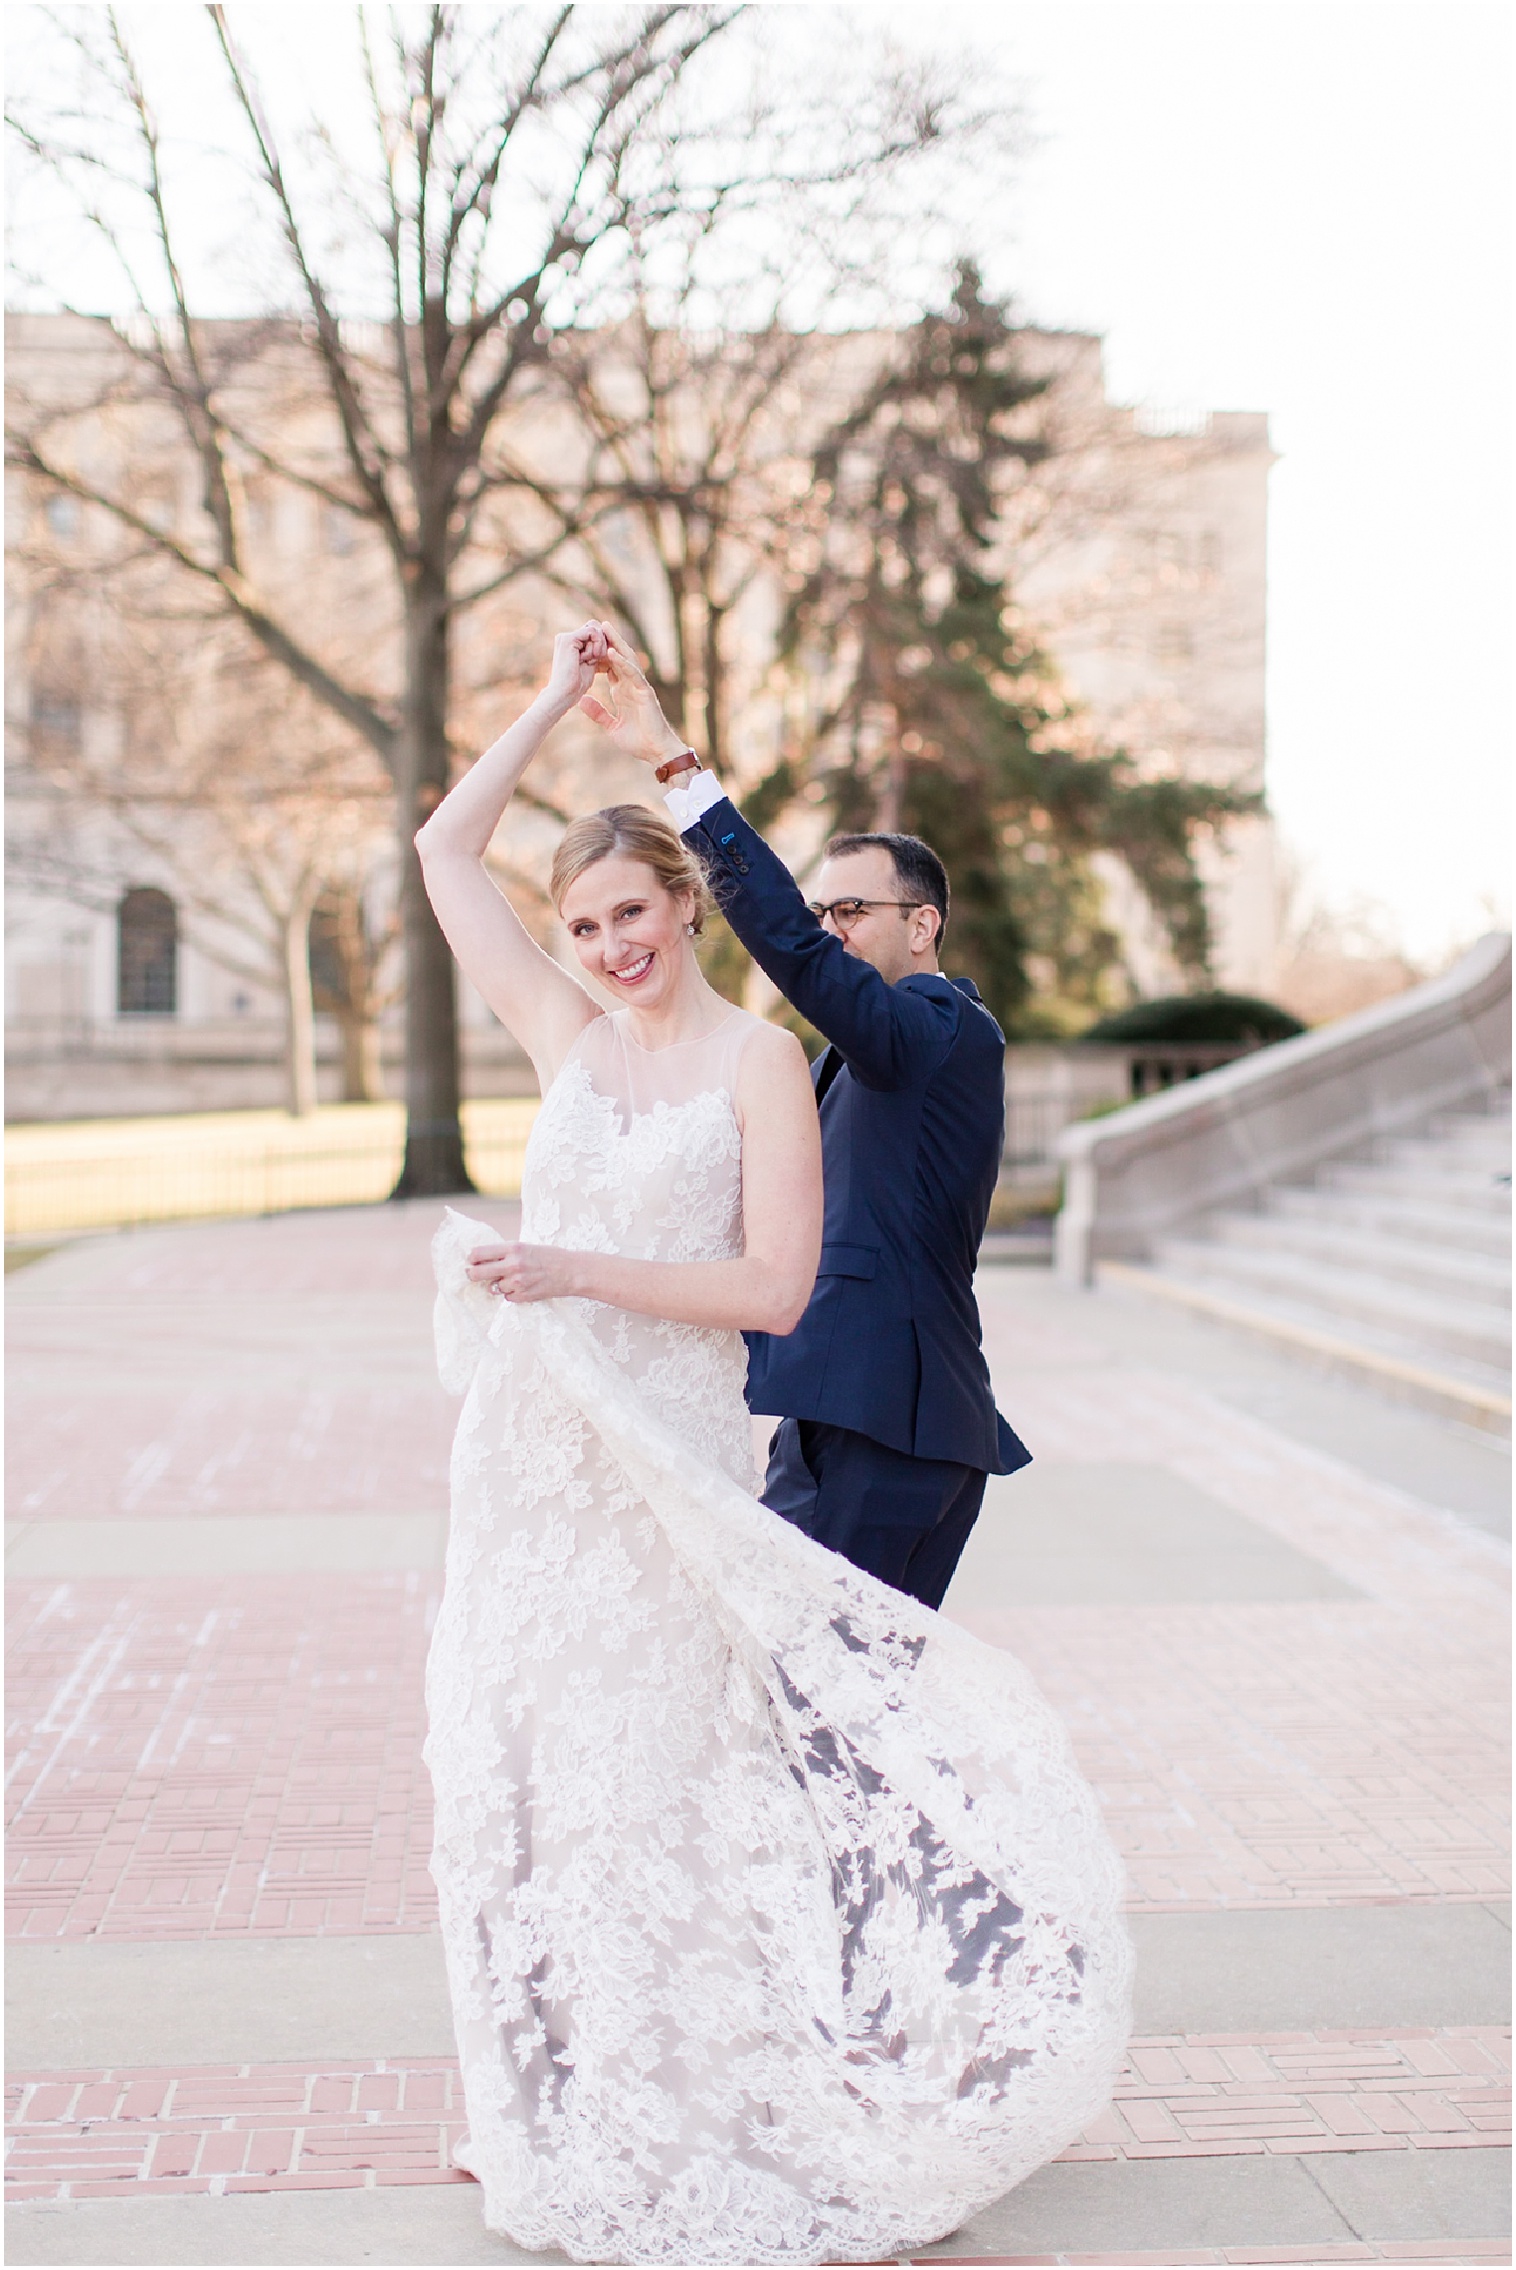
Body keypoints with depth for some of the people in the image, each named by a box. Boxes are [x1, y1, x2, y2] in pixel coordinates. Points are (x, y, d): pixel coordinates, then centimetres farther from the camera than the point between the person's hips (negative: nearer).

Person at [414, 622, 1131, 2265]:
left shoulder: (757, 1063, -5)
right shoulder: (569, 1040, 9)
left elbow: (775, 1290, -13)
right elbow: (444, 854, 16)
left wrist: (577, 1273, -17)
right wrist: (553, 704, 16)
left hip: (663, 1457, -6)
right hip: (530, 1452, 6)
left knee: (666, 1774, 0)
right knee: (524, 1769, 11)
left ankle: (699, 2114, 16)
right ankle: (567, 2111, 26)